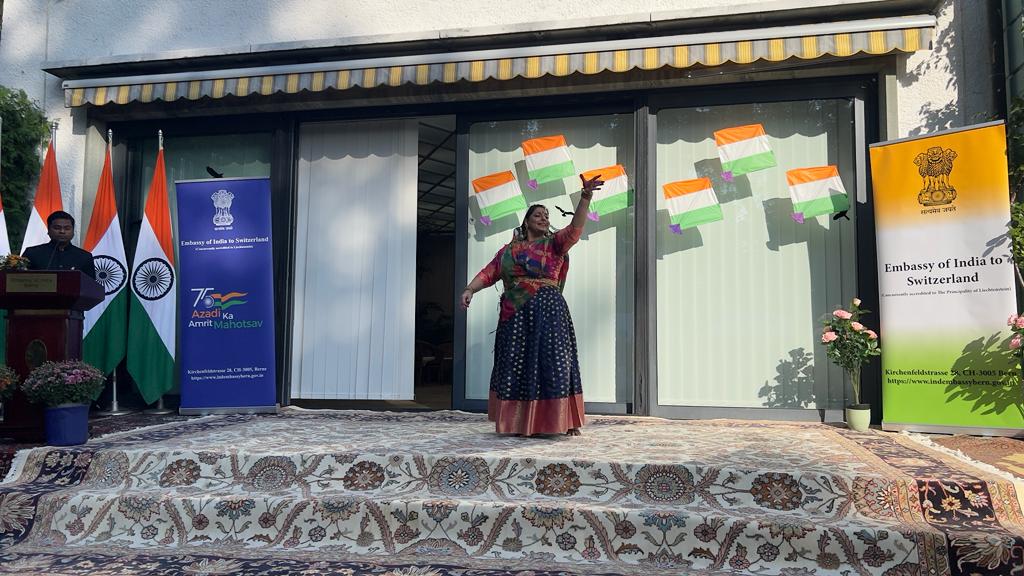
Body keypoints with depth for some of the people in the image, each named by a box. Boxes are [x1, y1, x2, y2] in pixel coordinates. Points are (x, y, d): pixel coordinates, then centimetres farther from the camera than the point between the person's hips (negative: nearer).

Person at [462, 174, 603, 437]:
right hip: (516, 316, 2)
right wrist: (470, 289, -10)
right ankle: (517, 422, 15)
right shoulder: (509, 250, 13)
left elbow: (575, 228, -9)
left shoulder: (554, 244, 7)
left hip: (548, 313, -2)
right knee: (516, 367, 5)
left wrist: (585, 197, -22)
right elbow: (488, 273, 7)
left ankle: (568, 422, -2)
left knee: (554, 363, -7)